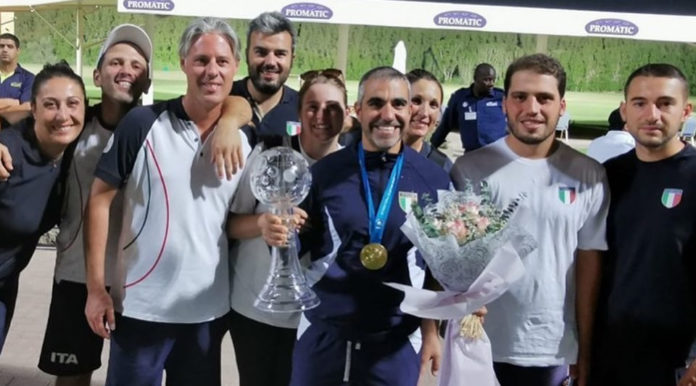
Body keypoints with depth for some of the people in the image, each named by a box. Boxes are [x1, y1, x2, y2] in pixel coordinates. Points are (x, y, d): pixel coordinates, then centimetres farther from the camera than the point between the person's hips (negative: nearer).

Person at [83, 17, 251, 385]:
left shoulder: (243, 140, 1)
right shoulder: (142, 123, -9)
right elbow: (100, 199, -7)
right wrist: (96, 287, -9)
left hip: (209, 309, 3)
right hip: (141, 306, -3)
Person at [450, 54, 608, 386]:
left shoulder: (588, 176, -1)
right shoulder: (470, 169, -6)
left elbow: (589, 266, 3)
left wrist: (585, 352, 4)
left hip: (554, 350, 1)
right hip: (480, 346, -1)